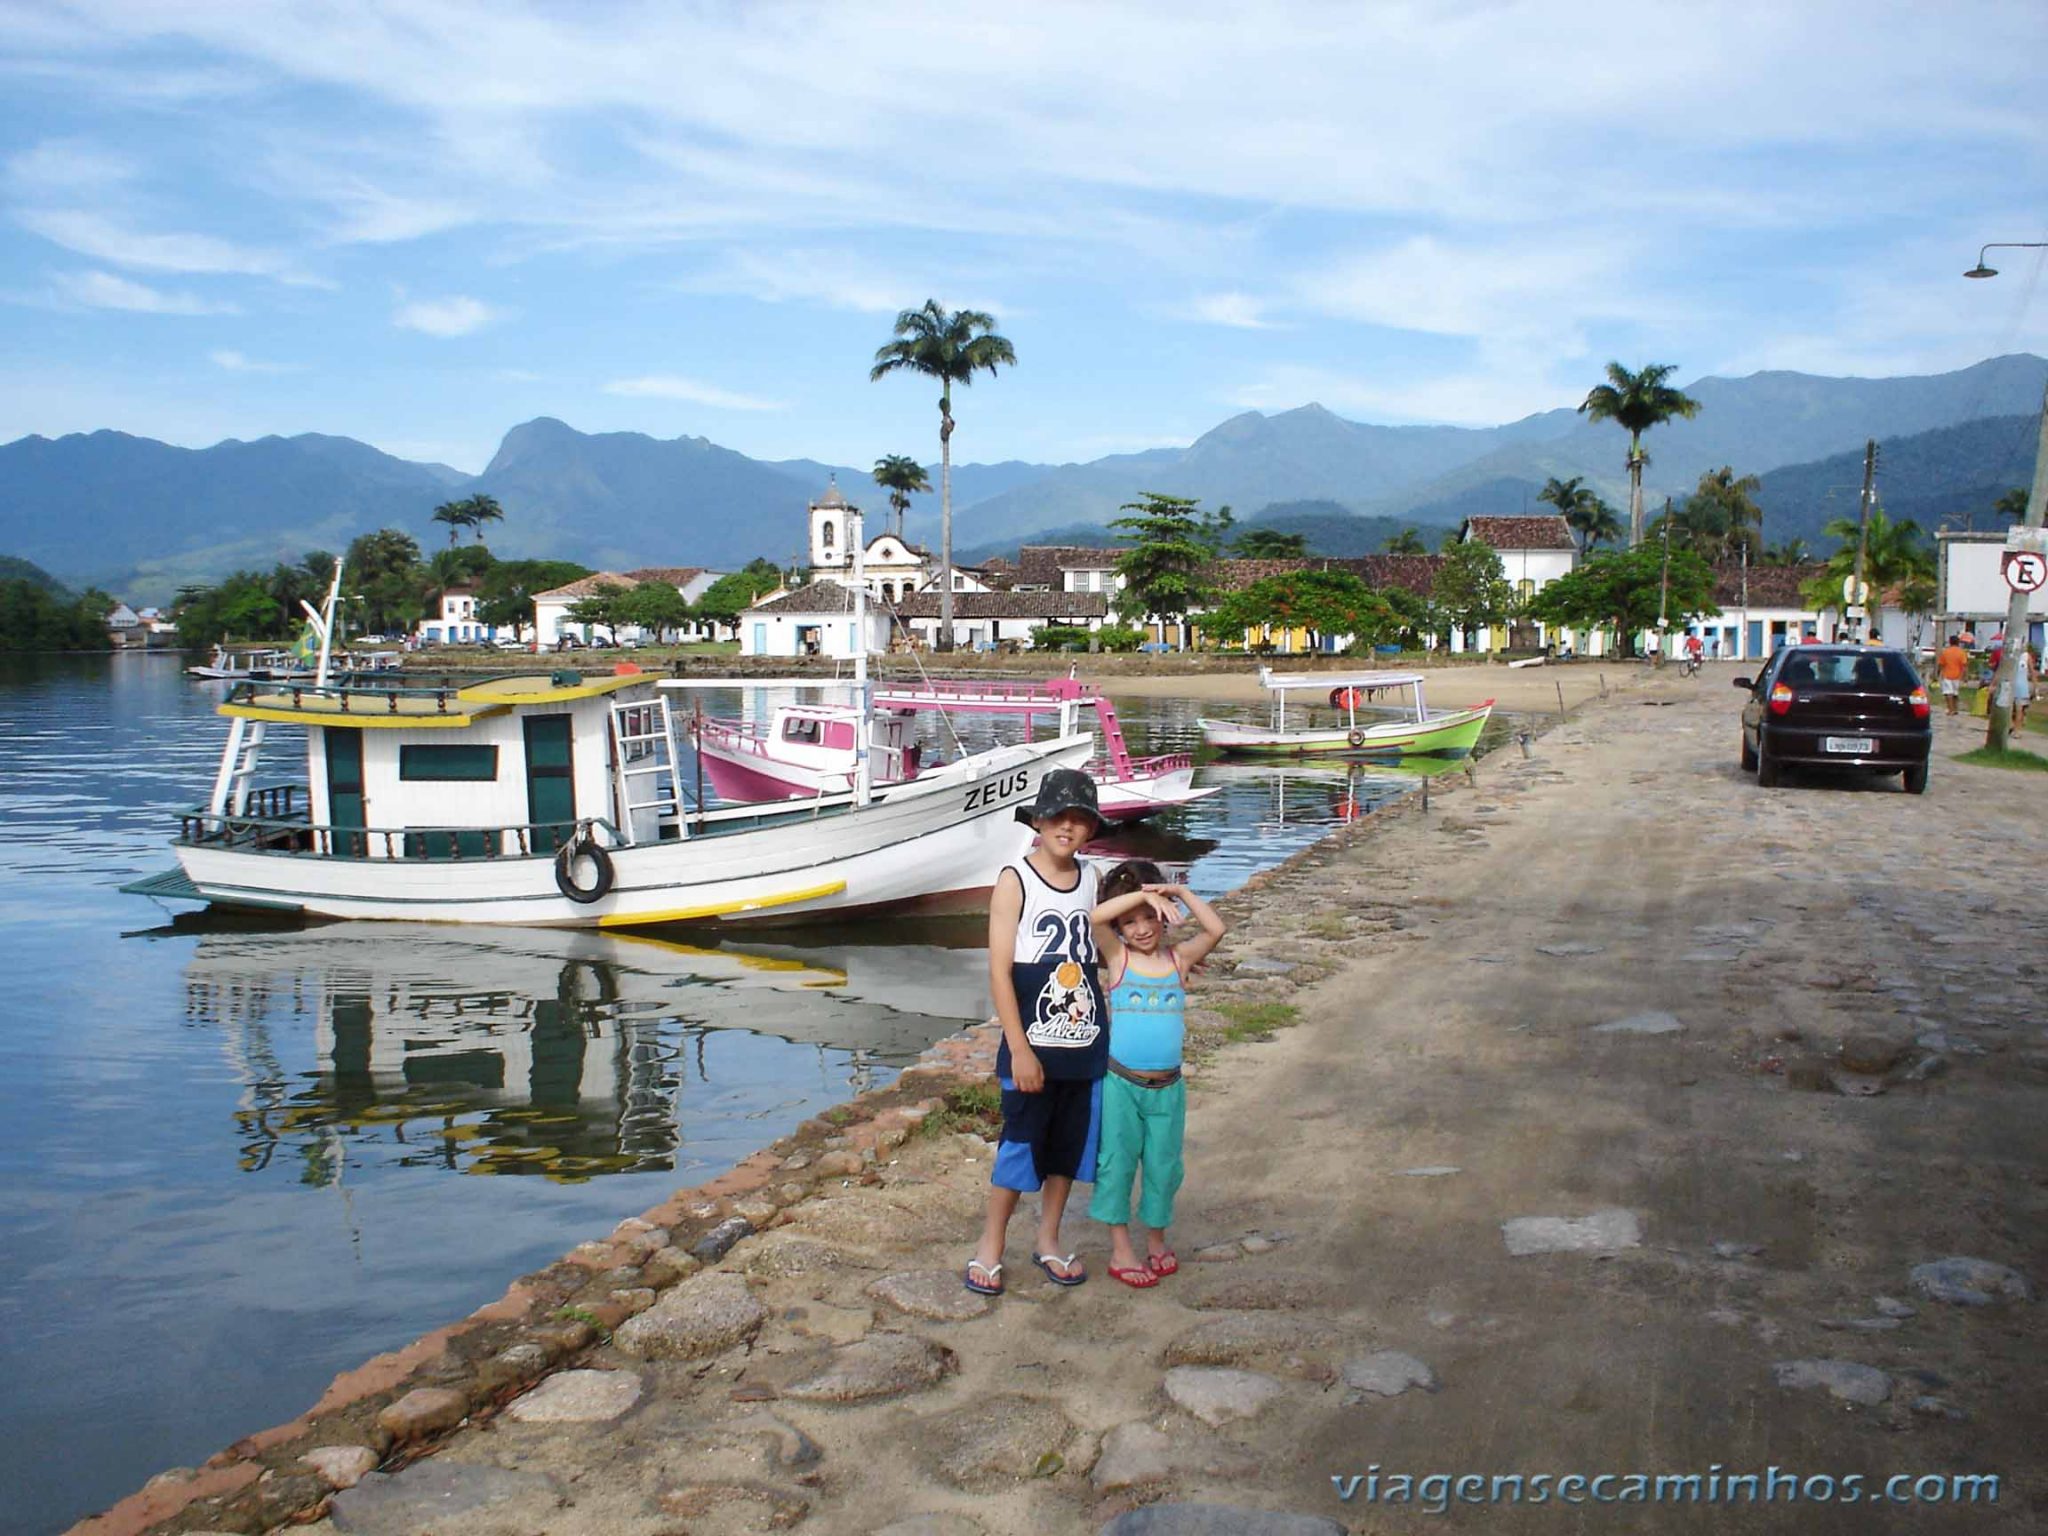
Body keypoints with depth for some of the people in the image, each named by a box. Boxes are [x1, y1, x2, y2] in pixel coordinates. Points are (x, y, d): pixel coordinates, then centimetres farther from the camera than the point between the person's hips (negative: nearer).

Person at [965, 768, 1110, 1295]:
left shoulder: (1089, 880, 5)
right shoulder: (1015, 880, -10)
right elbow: (999, 971, -14)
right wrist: (1020, 1050, -17)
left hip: (1086, 1047, 5)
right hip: (1033, 1047, -5)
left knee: (1069, 1145, 14)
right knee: (1020, 1145, 2)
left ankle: (1048, 1242, 31)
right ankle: (989, 1248, 19)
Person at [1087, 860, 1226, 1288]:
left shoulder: (1179, 959, 1)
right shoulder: (1118, 957, -5)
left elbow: (1216, 929, -14)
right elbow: (1095, 918, -22)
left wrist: (1181, 892, -19)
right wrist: (1141, 894, -28)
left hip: (1167, 1087, 2)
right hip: (1121, 1084, -2)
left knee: (1163, 1166, 12)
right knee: (1117, 1164, 6)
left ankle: (1156, 1241, 31)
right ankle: (1120, 1250, 18)